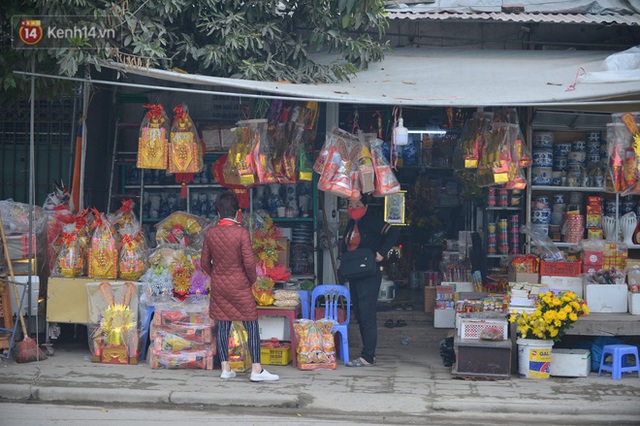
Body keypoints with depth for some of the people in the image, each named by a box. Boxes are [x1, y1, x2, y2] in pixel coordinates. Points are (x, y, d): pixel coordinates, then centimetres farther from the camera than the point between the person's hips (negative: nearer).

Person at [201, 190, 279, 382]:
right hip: (239, 286, -4)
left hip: (218, 287, 5)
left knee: (223, 325, 9)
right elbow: (249, 262, -15)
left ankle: (225, 368, 12)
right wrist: (252, 279, 3)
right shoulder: (241, 233, -13)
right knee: (251, 325, 1)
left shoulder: (210, 234, 0)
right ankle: (256, 369, -1)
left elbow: (205, 263, 6)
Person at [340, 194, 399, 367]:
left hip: (369, 275, -9)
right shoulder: (351, 224, 14)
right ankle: (369, 353, 19)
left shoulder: (372, 222, -10)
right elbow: (345, 244, 29)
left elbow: (393, 232, -20)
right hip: (354, 275, 9)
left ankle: (367, 357, -8)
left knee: (367, 316, -9)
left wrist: (381, 252, -21)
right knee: (360, 316, 11)